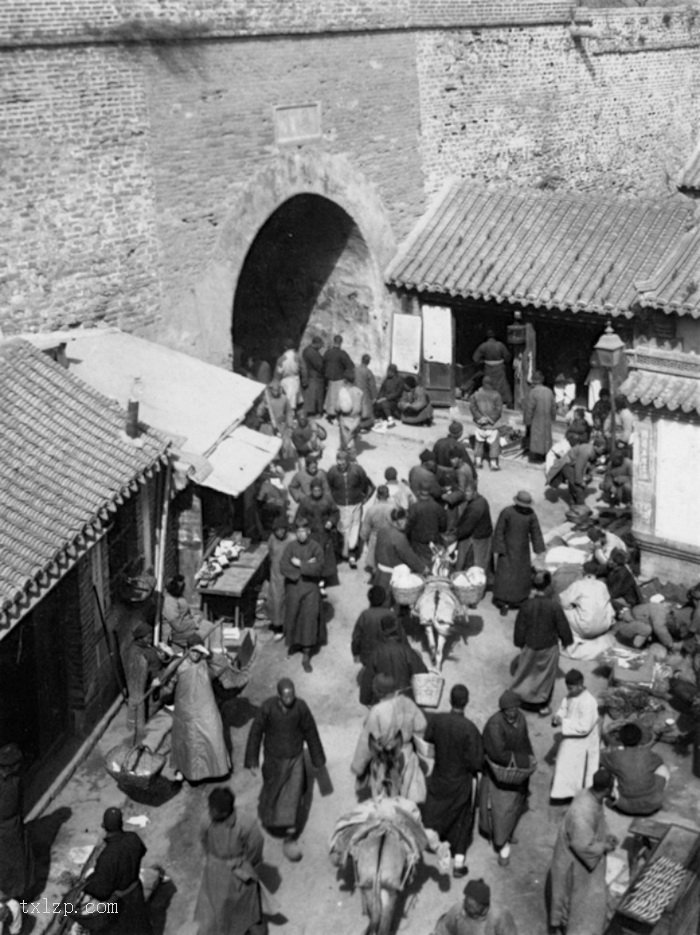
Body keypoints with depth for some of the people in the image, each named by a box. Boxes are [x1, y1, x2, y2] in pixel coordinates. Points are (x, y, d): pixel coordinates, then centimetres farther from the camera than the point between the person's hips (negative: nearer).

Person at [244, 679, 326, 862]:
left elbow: (310, 732, -7)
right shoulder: (267, 707, -24)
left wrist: (317, 758, 2)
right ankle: (269, 816, 55)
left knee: (293, 797, -1)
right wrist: (252, 761, -7)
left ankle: (290, 837, 9)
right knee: (272, 790, 22)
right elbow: (256, 732, -12)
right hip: (274, 759, 0)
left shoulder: (301, 706, -21)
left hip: (295, 759, 0)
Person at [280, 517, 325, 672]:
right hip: (293, 586, 2)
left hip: (310, 588, -2)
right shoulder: (291, 546, -3)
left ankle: (306, 657, 0)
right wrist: (307, 567, -16)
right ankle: (293, 642, 38)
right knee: (293, 617, 11)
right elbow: (283, 567, -13)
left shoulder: (316, 548, -6)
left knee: (309, 619, -5)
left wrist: (299, 564, -16)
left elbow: (318, 569, -16)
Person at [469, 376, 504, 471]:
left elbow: (472, 406, -7)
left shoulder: (476, 394, 1)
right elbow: (499, 409, -12)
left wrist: (479, 417, -8)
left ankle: (478, 461, 19)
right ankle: (493, 463, 2)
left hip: (480, 423, 3)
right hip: (492, 424, -3)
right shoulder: (496, 395, -6)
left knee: (479, 441, 17)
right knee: (494, 443, 3)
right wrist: (492, 419, -8)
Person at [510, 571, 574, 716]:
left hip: (530, 645, 1)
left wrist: (519, 643, 10)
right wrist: (566, 641, 7)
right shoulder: (554, 605, -23)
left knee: (525, 672, 23)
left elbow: (520, 628, -7)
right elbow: (562, 626, -12)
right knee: (546, 675, 17)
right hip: (549, 646, -1)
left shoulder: (526, 605, -18)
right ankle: (544, 705, 28)